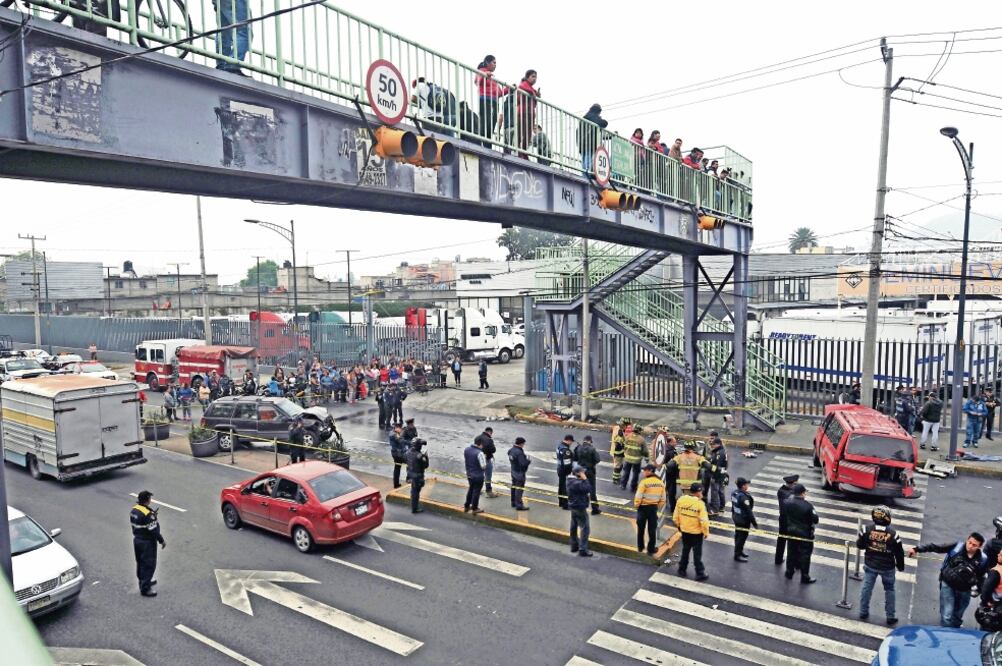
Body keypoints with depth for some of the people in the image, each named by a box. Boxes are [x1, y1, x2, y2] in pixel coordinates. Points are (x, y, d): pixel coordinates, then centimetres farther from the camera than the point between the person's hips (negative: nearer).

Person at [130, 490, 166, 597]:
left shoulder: (134, 509, -1)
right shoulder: (148, 514, -27)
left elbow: (134, 525, 10)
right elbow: (154, 530, -22)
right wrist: (161, 540, -11)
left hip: (137, 540, 9)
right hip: (147, 542, -9)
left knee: (140, 562, 23)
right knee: (149, 565, 1)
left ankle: (143, 581, 40)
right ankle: (145, 588, 7)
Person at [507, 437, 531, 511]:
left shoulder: (511, 450, 2)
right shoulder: (519, 452, -26)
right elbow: (523, 464, -29)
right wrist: (528, 460, -10)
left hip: (513, 471, 9)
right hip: (519, 473, -9)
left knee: (514, 487, 19)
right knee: (519, 489, -2)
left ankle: (514, 503, 32)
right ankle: (519, 505, 2)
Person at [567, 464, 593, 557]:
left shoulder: (571, 480, 4)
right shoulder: (577, 483, -27)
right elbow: (588, 489, -25)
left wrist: (586, 494, 2)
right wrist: (585, 479, -20)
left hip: (573, 506, 10)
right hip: (580, 507, -10)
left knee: (574, 527, 18)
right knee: (585, 528, -4)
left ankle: (574, 546, 29)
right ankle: (582, 550, -3)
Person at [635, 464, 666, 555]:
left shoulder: (644, 482, -18)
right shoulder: (660, 483, 2)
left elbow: (639, 496, -18)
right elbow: (663, 498, 7)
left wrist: (636, 504, -1)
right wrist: (659, 508, 16)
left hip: (643, 507, -4)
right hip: (654, 507, 4)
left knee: (641, 528, 13)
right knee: (652, 529, 10)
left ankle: (640, 547, 23)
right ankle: (651, 549, 15)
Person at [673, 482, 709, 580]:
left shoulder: (681, 500, -8)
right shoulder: (700, 503, -21)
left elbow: (675, 517, 0)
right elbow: (704, 521, -20)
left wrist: (679, 525, 17)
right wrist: (706, 532, -4)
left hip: (684, 531, 4)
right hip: (696, 532, -4)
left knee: (685, 550, 21)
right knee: (697, 553, 10)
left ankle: (682, 569, 30)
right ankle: (700, 573, 19)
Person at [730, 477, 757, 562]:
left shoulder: (734, 493, -3)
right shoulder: (744, 497, -30)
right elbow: (748, 511, -26)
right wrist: (754, 523, -17)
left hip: (736, 517, 9)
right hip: (744, 520, -9)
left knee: (738, 535, 22)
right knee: (742, 537, 6)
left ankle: (739, 551, 40)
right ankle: (737, 555, 17)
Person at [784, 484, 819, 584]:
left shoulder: (788, 502, -12)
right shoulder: (808, 505, -26)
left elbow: (785, 515, 1)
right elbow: (815, 519, -18)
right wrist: (813, 511, 0)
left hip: (791, 532, 5)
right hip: (805, 534, -5)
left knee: (791, 552, 19)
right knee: (805, 555, 9)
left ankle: (789, 573, 31)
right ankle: (805, 577, 18)